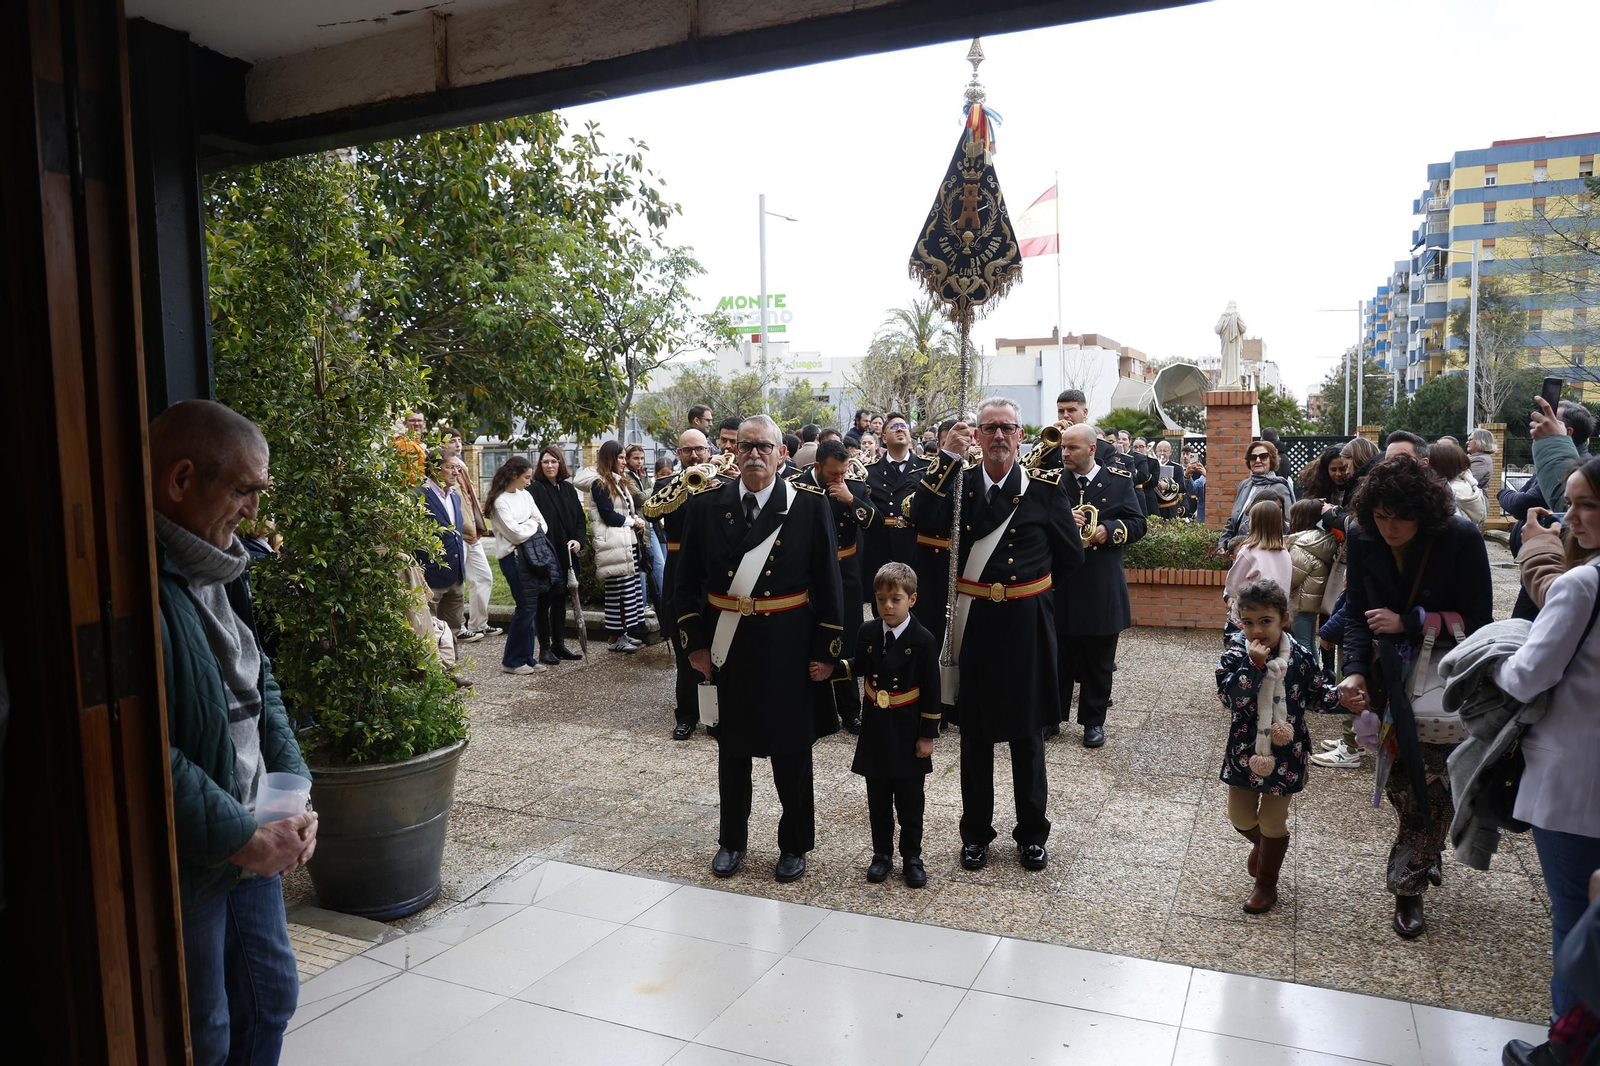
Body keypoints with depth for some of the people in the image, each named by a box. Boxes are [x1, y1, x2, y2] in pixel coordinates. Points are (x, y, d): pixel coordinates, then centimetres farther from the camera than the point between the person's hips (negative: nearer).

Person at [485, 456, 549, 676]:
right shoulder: (500, 501, -10)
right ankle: (511, 661, 4)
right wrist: (533, 523, 1)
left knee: (531, 608, 8)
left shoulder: (525, 495, 12)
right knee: (526, 607, -6)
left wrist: (528, 527, -8)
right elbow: (516, 533, -15)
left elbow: (543, 526, 11)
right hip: (513, 557, -7)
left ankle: (526, 657, 18)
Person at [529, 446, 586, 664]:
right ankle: (545, 648, 10)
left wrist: (579, 540, -6)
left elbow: (579, 518, 11)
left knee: (560, 599, 13)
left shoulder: (568, 489, 10)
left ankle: (559, 644, 22)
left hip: (566, 555, 6)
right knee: (544, 600, 2)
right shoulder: (534, 489, -8)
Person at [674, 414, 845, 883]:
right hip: (727, 647, 2)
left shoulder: (810, 504, -6)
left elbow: (828, 582, -3)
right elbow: (687, 580, 4)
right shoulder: (706, 503, -1)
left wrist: (825, 649, -5)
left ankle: (794, 845, 29)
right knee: (732, 748, 16)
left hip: (787, 648, -1)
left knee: (792, 751, 9)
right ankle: (732, 840, 34)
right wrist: (694, 642, 0)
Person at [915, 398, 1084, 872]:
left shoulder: (1045, 487, -3)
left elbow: (1071, 556, 4)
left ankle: (1032, 833, 29)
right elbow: (923, 520, -18)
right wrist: (946, 456, -19)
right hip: (973, 624, 1)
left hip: (1026, 625, -1)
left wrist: (1028, 581, 10)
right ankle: (976, 832, 28)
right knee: (975, 733, 13)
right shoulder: (960, 482, 1)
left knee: (1027, 733, 12)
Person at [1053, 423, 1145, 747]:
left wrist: (1109, 530, -16)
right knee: (1058, 656, 9)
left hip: (1101, 587, -1)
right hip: (1061, 583, 1)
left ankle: (1094, 721, 21)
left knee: (1098, 660, 8)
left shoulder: (1119, 481, 2)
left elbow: (1137, 523, 1)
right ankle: (1052, 716, 21)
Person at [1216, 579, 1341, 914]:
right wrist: (1253, 665, -31)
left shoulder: (1302, 657, -8)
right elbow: (1231, 698, -24)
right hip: (1245, 751, 1)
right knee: (1240, 816, 14)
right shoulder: (1236, 656, -11)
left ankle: (1266, 883, 28)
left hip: (1284, 754, -1)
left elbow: (1317, 696, 3)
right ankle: (1261, 845, 48)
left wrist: (1340, 695, -16)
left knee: (1272, 823, 8)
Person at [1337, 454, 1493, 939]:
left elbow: (1476, 622, -14)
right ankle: (1425, 855, 33)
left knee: (1433, 785, -6)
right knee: (1400, 782, 6)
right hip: (1388, 678, 3)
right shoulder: (1362, 540, -8)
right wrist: (1355, 672, -15)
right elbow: (1356, 614, -2)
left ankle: (1408, 888, 8)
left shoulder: (1461, 539, -18)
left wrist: (1407, 622, -20)